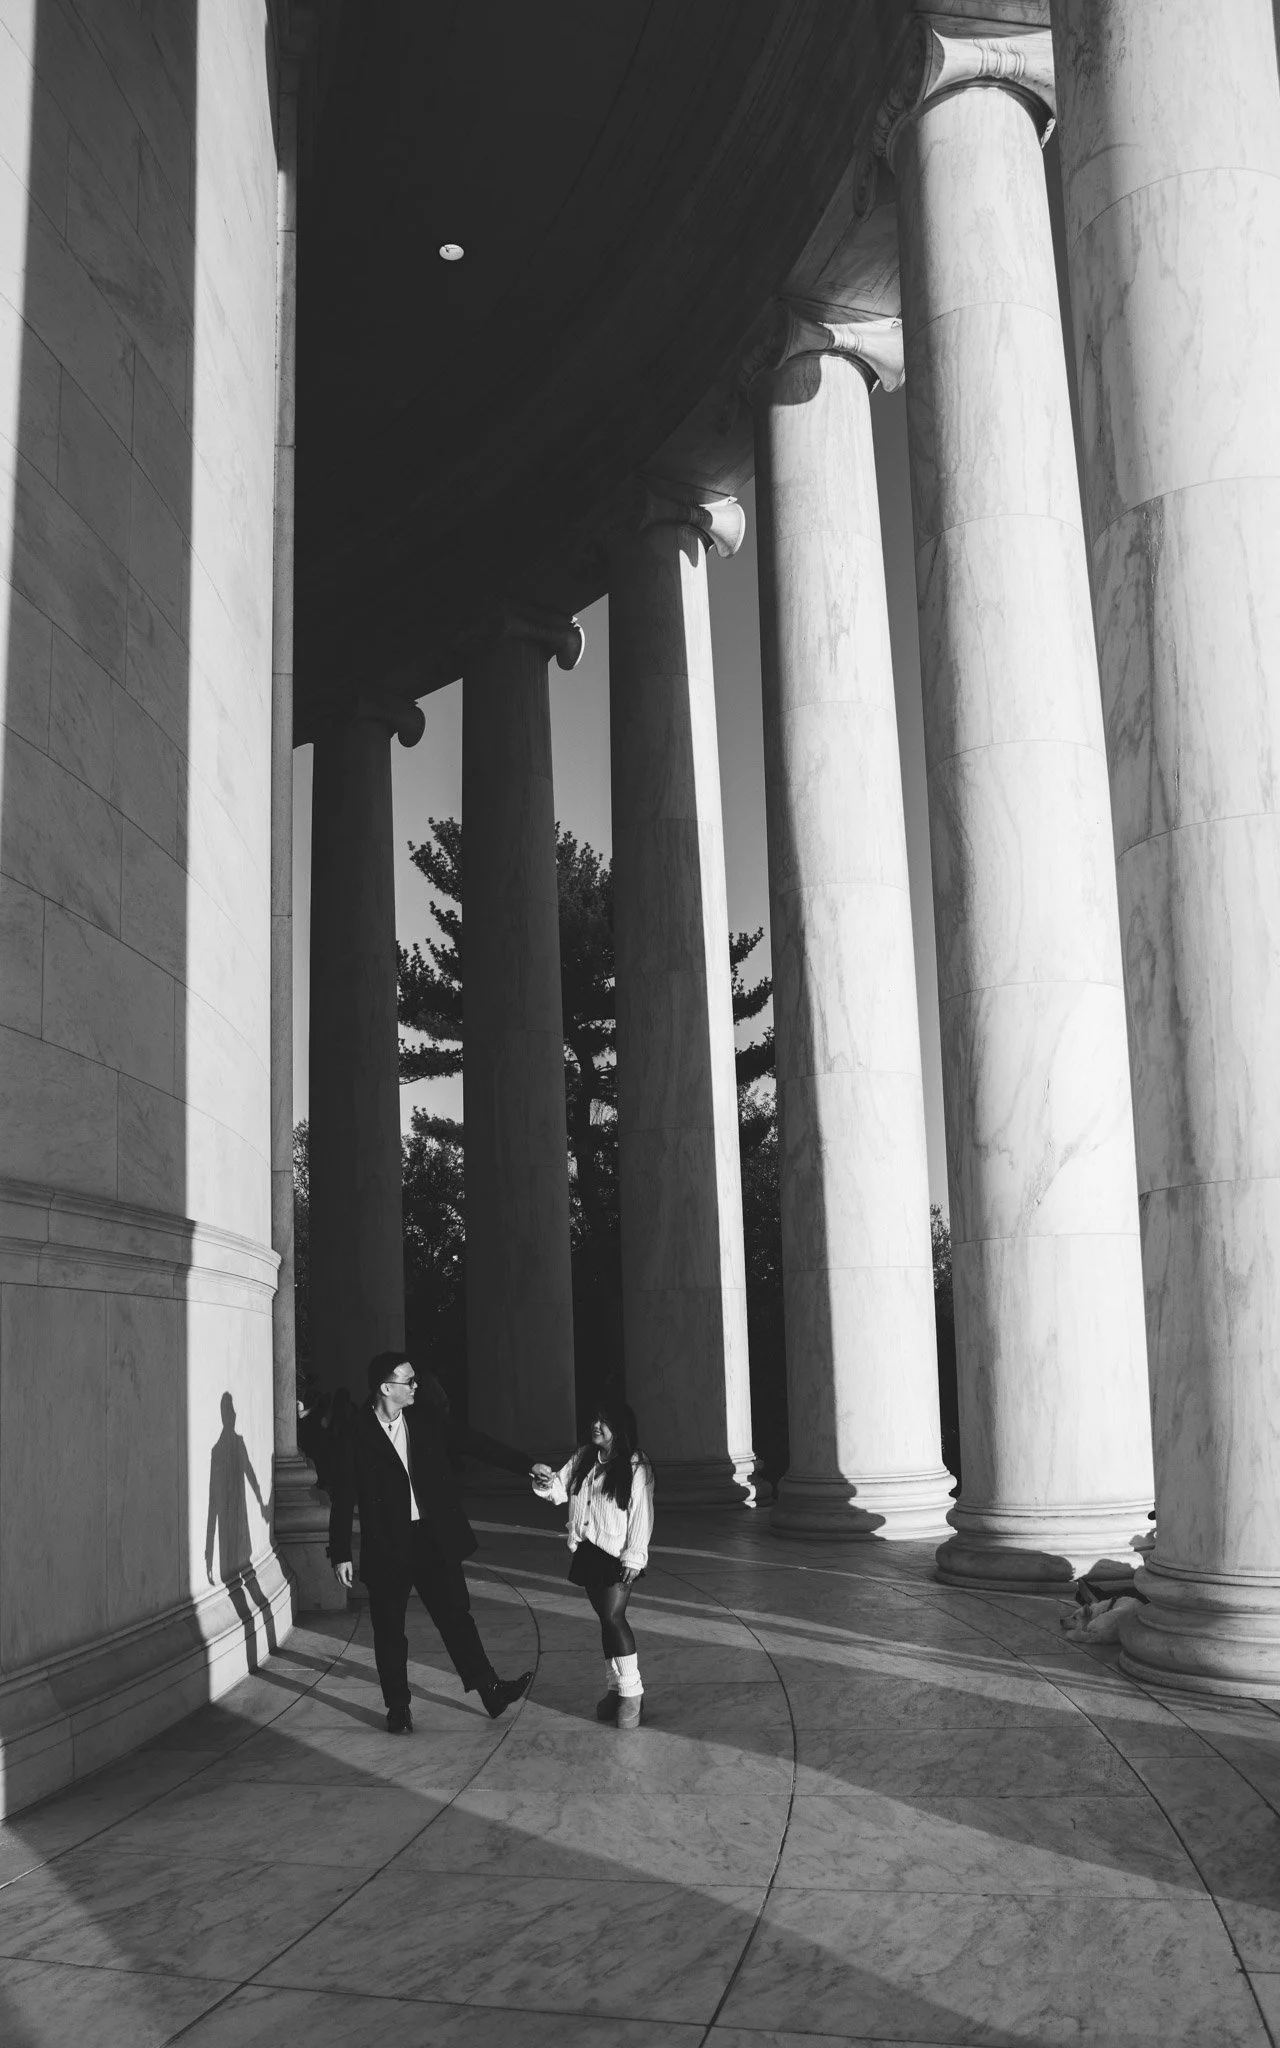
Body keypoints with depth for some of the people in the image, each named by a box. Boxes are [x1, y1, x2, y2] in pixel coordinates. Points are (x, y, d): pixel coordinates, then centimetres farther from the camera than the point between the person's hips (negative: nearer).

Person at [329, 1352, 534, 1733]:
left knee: (456, 1615, 4)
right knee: (389, 1630, 8)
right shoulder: (355, 1437, -9)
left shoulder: (427, 1421, 1)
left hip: (433, 1538, 3)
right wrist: (340, 1554, -7)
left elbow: (475, 1443, 1)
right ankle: (398, 1708, 22)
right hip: (386, 1546, -2)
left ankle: (490, 1690, 11)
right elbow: (343, 1499, -6)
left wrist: (527, 1466, -5)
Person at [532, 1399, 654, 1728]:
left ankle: (631, 1693, -5)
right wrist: (547, 1480, -15)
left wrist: (634, 1557, -16)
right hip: (587, 1551, 6)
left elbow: (641, 1514, -12)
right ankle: (615, 1689, 22)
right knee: (607, 1619, 12)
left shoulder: (635, 1466, -10)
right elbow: (561, 1489, 8)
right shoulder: (582, 1458, 8)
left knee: (613, 1617, -14)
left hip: (617, 1554, -6)